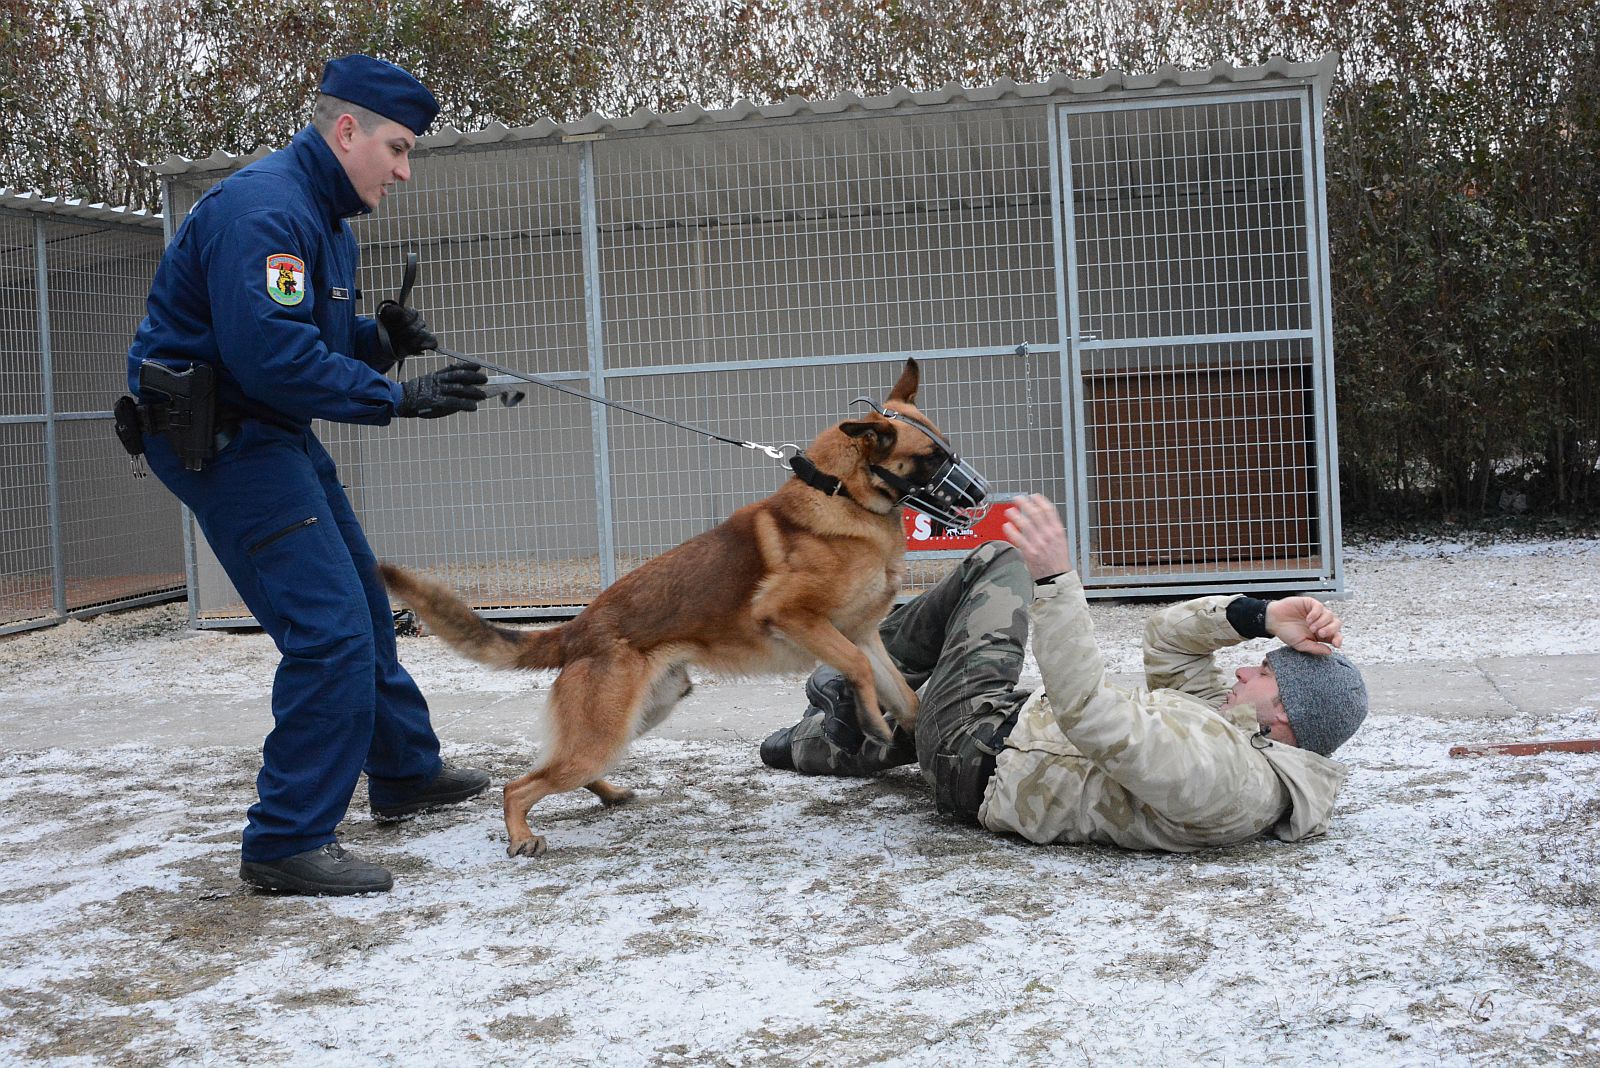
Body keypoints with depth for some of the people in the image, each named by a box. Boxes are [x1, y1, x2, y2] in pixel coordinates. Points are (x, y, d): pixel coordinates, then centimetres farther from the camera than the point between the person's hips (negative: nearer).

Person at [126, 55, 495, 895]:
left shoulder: (326, 219, 13)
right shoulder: (264, 209, -21)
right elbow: (272, 355, -30)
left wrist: (378, 340, -4)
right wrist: (399, 398, -24)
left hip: (274, 434, 11)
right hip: (218, 438, -11)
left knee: (363, 606, 20)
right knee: (329, 629, -15)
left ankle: (404, 773, 38)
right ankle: (287, 842, -6)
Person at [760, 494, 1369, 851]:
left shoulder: (1220, 772, -32)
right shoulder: (1235, 728, -3)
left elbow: (1087, 708, -41)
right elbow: (1168, 637, 6)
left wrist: (1055, 579, -46)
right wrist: (1257, 618, -10)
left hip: (975, 759, -8)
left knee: (1000, 561, 7)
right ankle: (823, 745, 58)